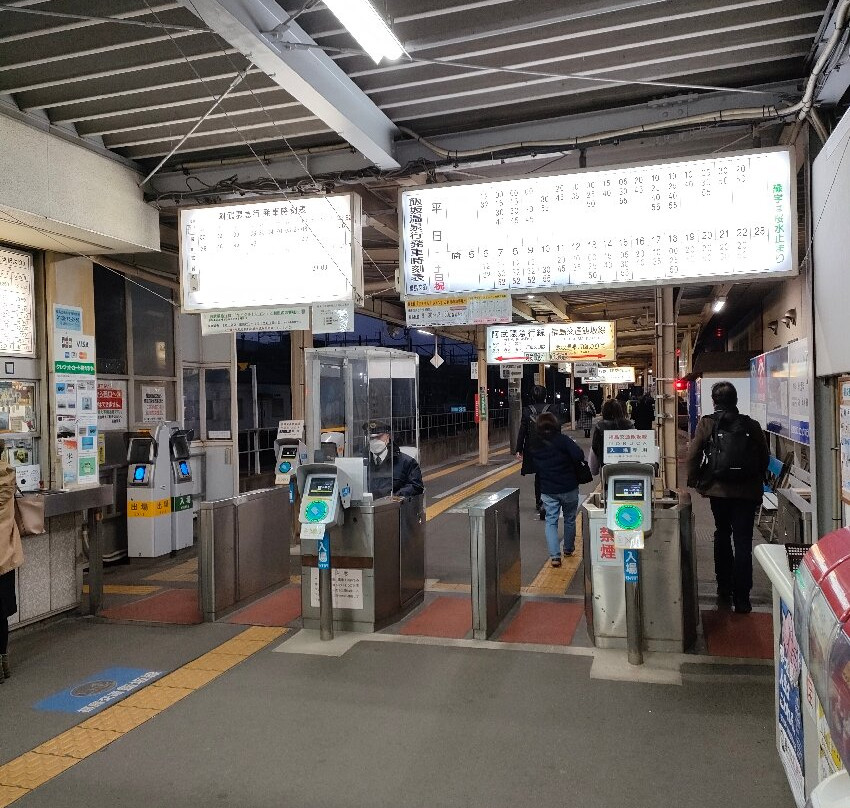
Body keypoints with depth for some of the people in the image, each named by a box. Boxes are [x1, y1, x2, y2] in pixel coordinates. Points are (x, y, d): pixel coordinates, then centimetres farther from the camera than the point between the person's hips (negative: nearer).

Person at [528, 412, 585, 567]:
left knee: (551, 521, 6)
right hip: (569, 487, -2)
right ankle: (568, 549, 33)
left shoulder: (534, 444, 0)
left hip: (547, 490, 2)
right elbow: (579, 456, -23)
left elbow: (532, 466, 6)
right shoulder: (562, 440, -15)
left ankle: (554, 555, -7)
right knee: (569, 519, 17)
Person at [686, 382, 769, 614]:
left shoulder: (706, 424, -5)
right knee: (743, 541, 1)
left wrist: (694, 481, 4)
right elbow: (765, 457, 4)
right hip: (747, 491, 0)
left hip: (719, 490, 0)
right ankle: (741, 598, -2)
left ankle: (724, 590, 26)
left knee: (722, 535, 19)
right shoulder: (750, 425, -1)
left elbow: (693, 455, -9)